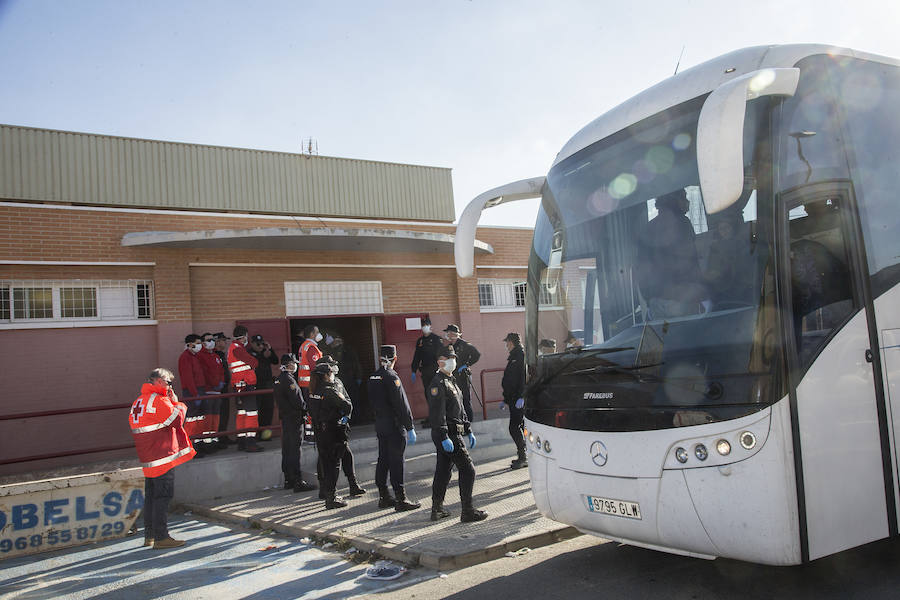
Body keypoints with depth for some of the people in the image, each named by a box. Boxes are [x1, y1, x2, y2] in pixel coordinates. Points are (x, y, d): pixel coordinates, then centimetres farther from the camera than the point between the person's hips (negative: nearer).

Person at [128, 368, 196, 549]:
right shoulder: (159, 401, -14)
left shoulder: (137, 402, 16)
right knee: (163, 495, -7)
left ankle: (149, 535, 23)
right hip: (163, 457, -9)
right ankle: (161, 537, -6)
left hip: (148, 460, 9)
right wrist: (177, 402, 0)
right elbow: (177, 418, -14)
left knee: (151, 496, 15)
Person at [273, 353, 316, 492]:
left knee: (287, 449, 13)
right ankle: (298, 482, -4)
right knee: (294, 450, -7)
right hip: (294, 418, -9)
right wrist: (305, 409, -2)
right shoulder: (289, 380, -16)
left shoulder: (277, 380, 12)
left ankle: (288, 480, 21)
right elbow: (298, 401, -20)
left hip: (284, 417, 9)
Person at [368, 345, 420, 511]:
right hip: (395, 427, -8)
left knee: (383, 460, 13)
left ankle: (384, 497, 21)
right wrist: (410, 428, -14)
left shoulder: (373, 377, 8)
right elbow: (401, 405, -17)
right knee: (396, 463, -4)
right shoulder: (391, 377, -17)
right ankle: (401, 500, 0)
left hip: (380, 427, 8)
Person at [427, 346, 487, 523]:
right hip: (448, 435, -10)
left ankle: (437, 509, 22)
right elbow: (436, 414, -22)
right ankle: (467, 511, -1)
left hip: (452, 434, 10)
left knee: (443, 471, 14)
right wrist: (444, 437, -26)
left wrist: (469, 431, 22)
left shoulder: (451, 381, 18)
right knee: (467, 470, -6)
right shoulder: (438, 384, -15)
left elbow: (460, 409, 24)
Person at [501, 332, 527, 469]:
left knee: (514, 428, -11)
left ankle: (523, 457, -5)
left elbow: (525, 378, -21)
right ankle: (522, 456, 18)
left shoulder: (522, 356, -11)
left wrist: (521, 397, -27)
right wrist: (506, 399, 27)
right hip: (514, 400, 10)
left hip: (520, 400, -10)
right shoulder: (513, 357, 20)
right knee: (519, 427, 12)